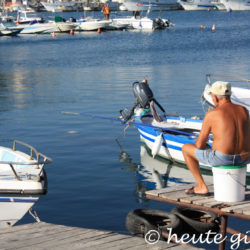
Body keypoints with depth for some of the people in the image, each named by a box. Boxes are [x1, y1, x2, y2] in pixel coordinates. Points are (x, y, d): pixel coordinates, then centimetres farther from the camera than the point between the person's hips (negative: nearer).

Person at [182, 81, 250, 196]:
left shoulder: (211, 114, -10)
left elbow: (199, 144, -6)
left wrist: (203, 145, 19)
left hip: (221, 159, -5)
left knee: (186, 148, 19)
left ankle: (201, 186, 21)